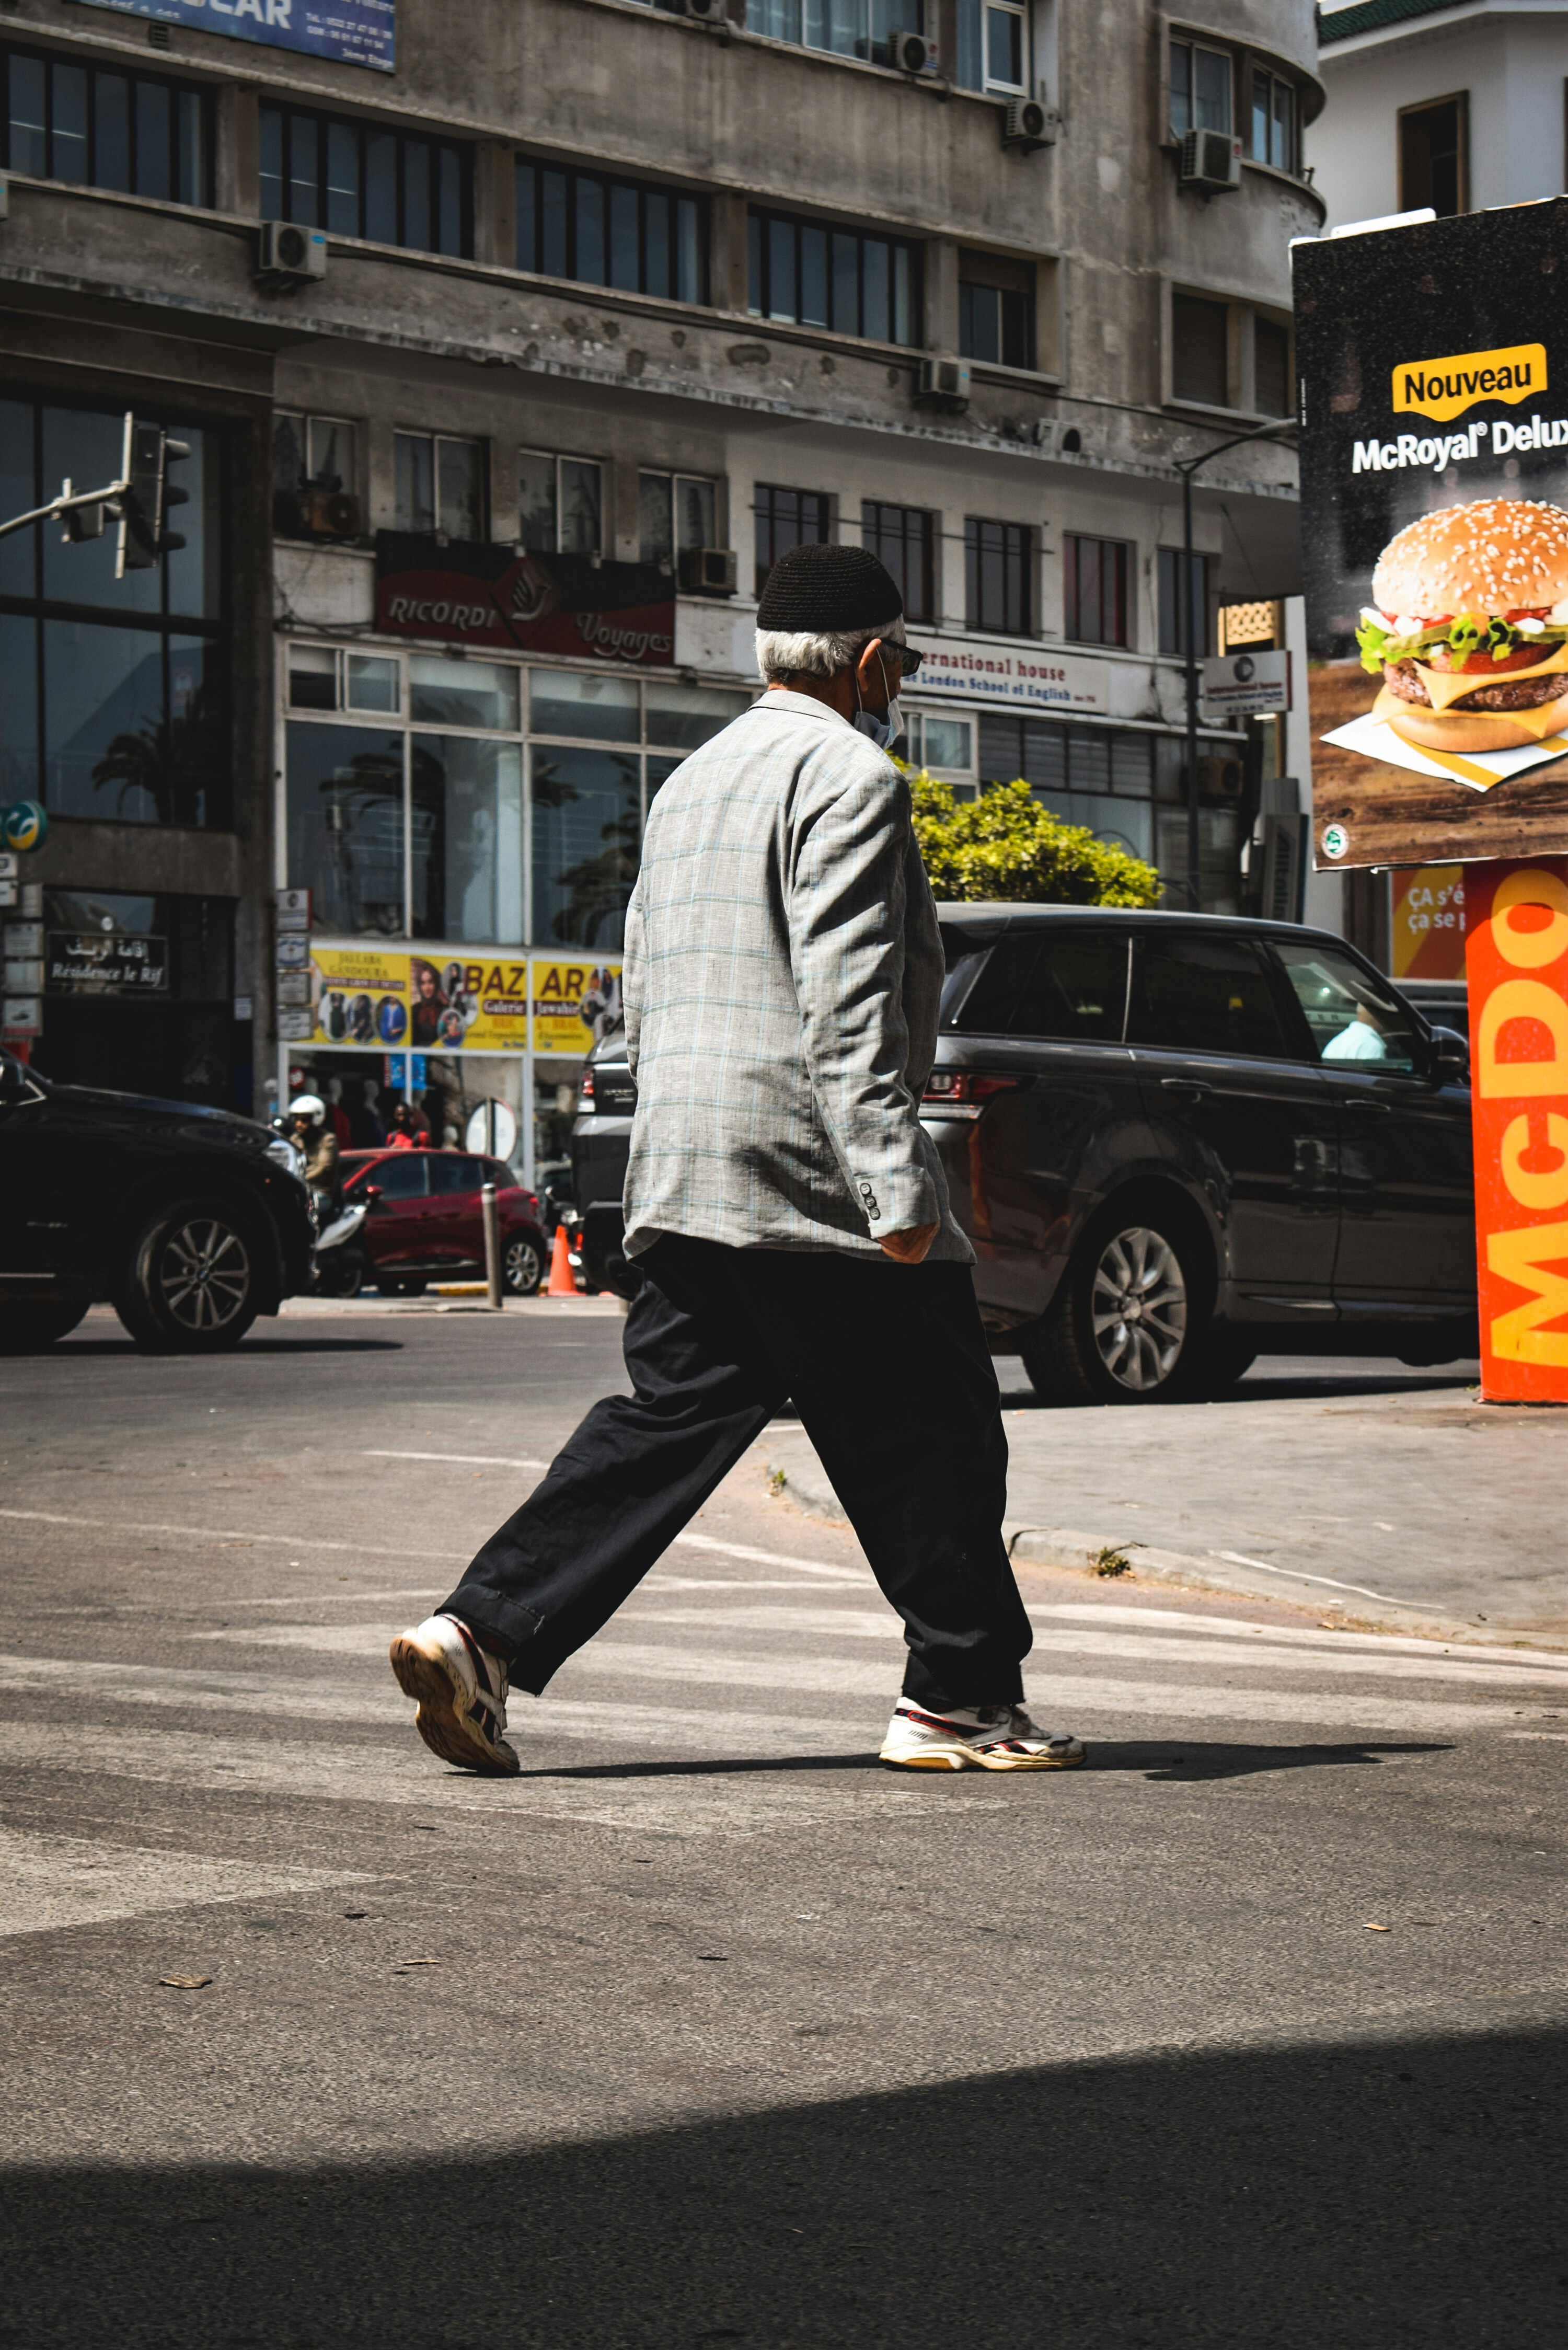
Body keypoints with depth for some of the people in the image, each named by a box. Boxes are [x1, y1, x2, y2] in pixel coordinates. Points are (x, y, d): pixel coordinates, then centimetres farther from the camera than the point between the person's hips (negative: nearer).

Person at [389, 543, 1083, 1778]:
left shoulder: (692, 781, 20)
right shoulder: (848, 776, -9)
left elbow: (645, 989, 25)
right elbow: (846, 995, -20)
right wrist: (893, 1180, -23)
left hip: (684, 1184, 9)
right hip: (811, 1177, -8)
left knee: (666, 1420, 8)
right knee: (929, 1440, 4)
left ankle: (480, 1630, -3)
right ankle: (960, 1699, 11)